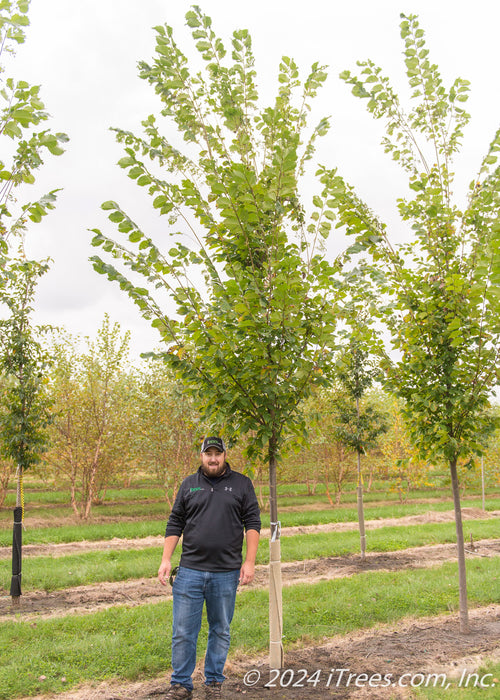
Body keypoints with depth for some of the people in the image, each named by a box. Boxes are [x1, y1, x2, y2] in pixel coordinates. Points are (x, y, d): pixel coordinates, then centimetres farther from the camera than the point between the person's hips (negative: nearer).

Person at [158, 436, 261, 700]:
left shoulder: (242, 484, 5)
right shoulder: (189, 485, 8)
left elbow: (252, 523, 2)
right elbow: (174, 524, 9)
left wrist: (249, 561, -7)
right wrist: (166, 560, 2)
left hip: (226, 573, 0)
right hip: (190, 571, 1)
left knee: (221, 631, 11)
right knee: (183, 632, 3)